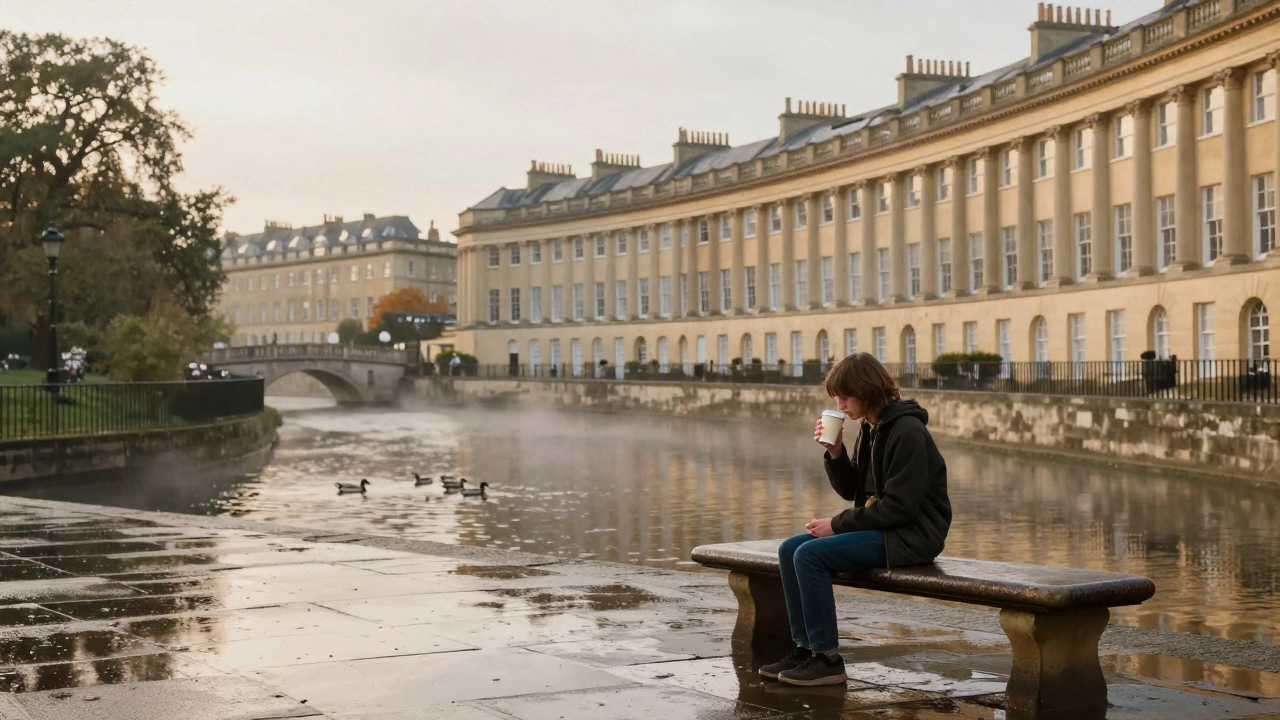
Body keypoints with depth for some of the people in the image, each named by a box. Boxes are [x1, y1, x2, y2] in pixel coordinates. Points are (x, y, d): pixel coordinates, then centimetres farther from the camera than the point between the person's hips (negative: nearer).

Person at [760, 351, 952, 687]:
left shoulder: (906, 431, -17)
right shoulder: (869, 428, 11)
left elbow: (899, 506, -22)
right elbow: (851, 490, 16)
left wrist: (838, 525, -17)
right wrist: (835, 452, -3)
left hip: (913, 534, -10)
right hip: (879, 527, 10)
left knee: (810, 555, -22)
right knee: (790, 549, 0)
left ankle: (827, 659, -14)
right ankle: (806, 647, 3)